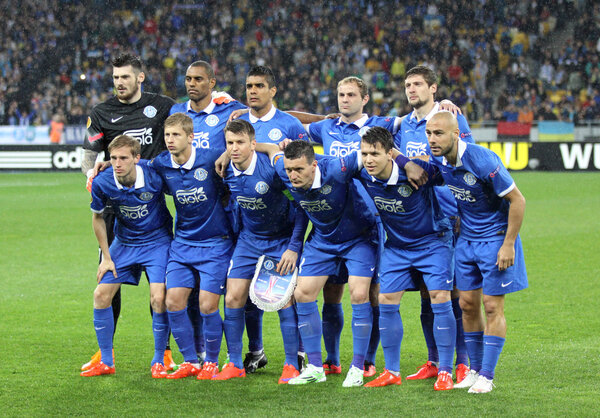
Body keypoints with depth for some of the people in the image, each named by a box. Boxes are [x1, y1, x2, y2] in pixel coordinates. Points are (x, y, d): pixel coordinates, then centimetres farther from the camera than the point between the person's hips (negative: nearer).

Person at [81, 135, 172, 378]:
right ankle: (106, 362, 11)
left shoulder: (154, 177, -26)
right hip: (123, 243, 3)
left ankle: (158, 361, 2)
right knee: (101, 295, -3)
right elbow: (98, 217, 2)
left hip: (157, 242, -3)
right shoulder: (102, 183, -17)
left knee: (158, 299, -16)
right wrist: (106, 256, 2)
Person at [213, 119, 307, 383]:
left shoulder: (272, 169, -26)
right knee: (233, 298, -4)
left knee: (284, 299, -11)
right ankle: (235, 364, 7)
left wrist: (294, 247, -18)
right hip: (248, 240, 5)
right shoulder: (226, 172, -11)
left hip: (282, 239, -5)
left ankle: (292, 365, 1)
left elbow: (302, 206, -17)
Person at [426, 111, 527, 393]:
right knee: (468, 304, 7)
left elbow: (517, 200, -20)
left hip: (495, 238, -6)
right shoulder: (439, 161, -6)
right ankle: (475, 369, 18)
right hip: (467, 239, 6)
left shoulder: (483, 161, -26)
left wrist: (508, 244, -20)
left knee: (492, 306, -4)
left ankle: (487, 376, 0)